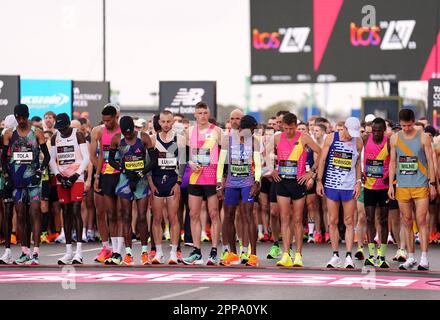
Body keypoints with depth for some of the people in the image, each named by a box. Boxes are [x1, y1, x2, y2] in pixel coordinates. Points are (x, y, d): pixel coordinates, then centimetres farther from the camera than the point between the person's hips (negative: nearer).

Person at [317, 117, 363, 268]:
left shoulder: (358, 142, 1)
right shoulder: (331, 138, -1)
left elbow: (358, 163, 9)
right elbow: (322, 159, 3)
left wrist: (358, 182, 1)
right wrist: (319, 181, 0)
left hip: (349, 186, 0)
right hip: (331, 185, 0)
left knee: (349, 222, -1)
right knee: (333, 221, 4)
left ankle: (348, 256, 0)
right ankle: (335, 255, 12)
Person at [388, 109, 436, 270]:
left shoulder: (423, 137, 0)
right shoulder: (395, 138, 7)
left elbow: (430, 161, 1)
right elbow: (393, 162, 11)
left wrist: (432, 184, -3)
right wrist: (390, 184, 6)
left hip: (421, 185, -3)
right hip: (402, 186, 3)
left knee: (421, 221, -7)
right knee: (407, 222, 6)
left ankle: (424, 259, -7)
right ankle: (411, 258, 12)